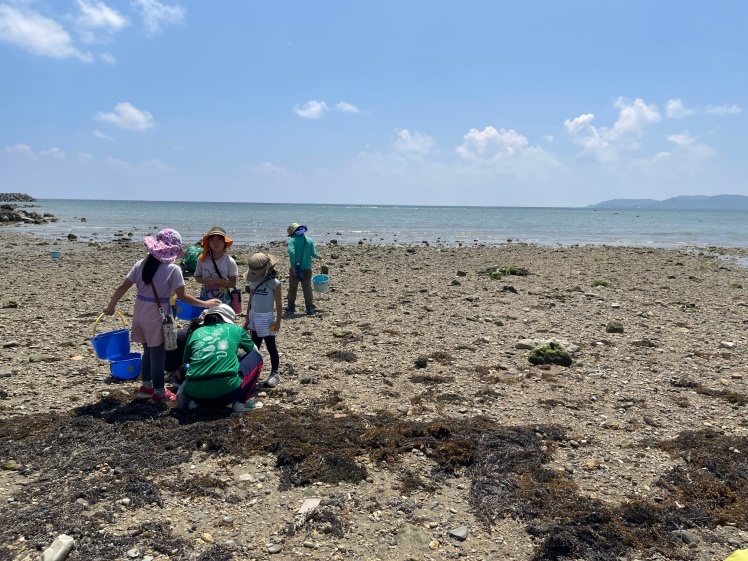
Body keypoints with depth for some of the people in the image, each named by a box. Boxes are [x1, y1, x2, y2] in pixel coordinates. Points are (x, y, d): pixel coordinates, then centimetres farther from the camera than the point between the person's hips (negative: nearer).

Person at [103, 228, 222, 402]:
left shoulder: (141, 264, 2)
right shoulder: (173, 269, -14)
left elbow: (122, 287, 3)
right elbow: (182, 296, -14)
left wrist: (111, 306, 14)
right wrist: (205, 304, -4)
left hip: (140, 312, 6)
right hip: (158, 314, -6)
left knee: (148, 349, 21)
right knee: (158, 352, 5)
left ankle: (147, 385, 33)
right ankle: (158, 391, 15)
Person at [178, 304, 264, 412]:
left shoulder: (195, 334, 17)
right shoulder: (235, 329, 13)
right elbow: (254, 350, 30)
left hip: (196, 393, 3)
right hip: (227, 391, -3)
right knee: (256, 357, 21)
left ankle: (196, 401, 10)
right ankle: (241, 402, 13)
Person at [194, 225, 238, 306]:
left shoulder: (229, 261, -11)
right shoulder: (202, 259, -5)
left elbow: (233, 283, -9)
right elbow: (197, 277, 6)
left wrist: (217, 281, -23)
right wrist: (203, 280, -16)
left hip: (224, 300, -2)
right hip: (205, 299, 2)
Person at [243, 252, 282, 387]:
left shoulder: (274, 283, -12)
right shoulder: (253, 282, 3)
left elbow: (279, 303, -10)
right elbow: (250, 301, 11)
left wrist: (278, 321, -12)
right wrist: (247, 319, 12)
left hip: (267, 318, -6)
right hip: (254, 317, 6)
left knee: (270, 346, 2)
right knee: (254, 346, 12)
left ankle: (275, 373, 11)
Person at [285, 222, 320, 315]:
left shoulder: (292, 240, -9)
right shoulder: (309, 240, 1)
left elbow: (291, 252, -24)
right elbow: (313, 254, -2)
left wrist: (293, 266, -18)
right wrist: (318, 257, 20)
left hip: (295, 269, -2)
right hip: (307, 269, 2)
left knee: (293, 288, 14)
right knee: (307, 288, 6)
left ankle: (291, 306, 24)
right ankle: (310, 308, 1)